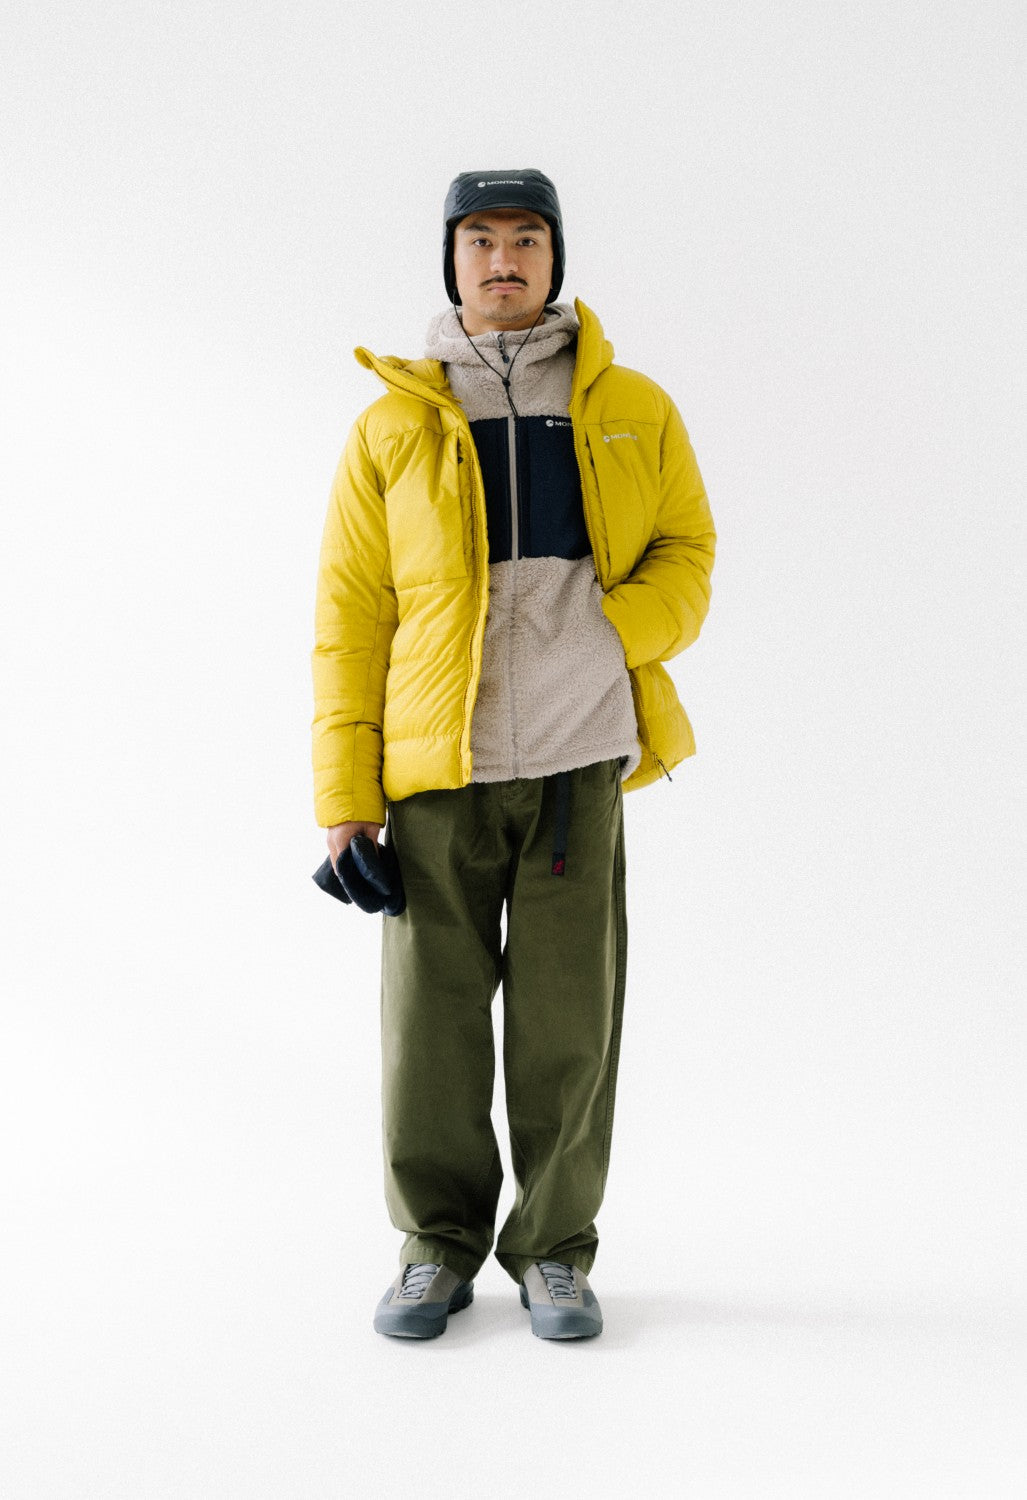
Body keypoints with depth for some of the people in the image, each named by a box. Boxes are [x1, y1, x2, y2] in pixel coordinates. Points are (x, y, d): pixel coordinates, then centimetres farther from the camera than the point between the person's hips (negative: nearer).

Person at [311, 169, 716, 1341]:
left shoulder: (633, 411, 9)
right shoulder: (391, 427, 6)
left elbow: (687, 553, 11)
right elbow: (349, 615, 4)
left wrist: (614, 631, -11)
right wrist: (343, 792, -2)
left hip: (579, 762, 0)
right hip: (436, 771, 0)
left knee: (568, 1015, 4)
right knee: (431, 1014, 4)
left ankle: (555, 1249, 21)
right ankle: (439, 1244, 22)